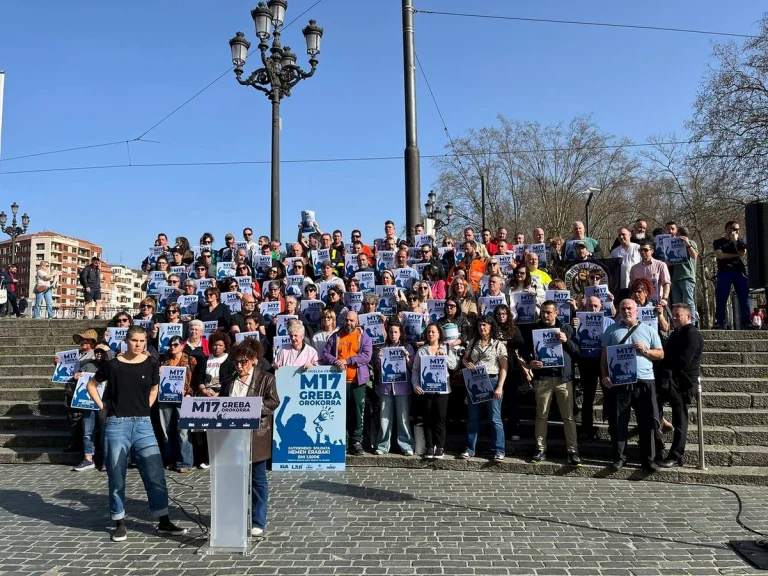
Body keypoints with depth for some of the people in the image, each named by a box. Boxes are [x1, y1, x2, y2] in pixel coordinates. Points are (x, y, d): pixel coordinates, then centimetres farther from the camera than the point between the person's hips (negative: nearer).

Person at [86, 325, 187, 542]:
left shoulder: (151, 364, 1)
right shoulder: (112, 364, -4)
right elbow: (91, 385, 11)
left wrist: (143, 409, 7)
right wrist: (102, 407, 2)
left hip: (143, 425, 2)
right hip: (117, 425, -1)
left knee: (155, 474, 1)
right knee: (117, 477, 6)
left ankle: (164, 522, 11)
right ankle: (120, 523, 22)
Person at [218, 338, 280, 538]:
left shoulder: (265, 379, -6)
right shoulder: (228, 377, 6)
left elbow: (274, 402, -8)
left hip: (255, 435, -4)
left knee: (258, 478, 5)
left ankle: (258, 523, 13)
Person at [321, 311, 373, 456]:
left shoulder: (364, 336, 4)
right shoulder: (335, 336, 10)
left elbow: (367, 355, -8)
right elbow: (325, 353, 4)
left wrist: (346, 361, -15)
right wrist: (336, 361, -15)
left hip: (357, 380, -1)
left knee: (357, 411, 1)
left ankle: (356, 441, 9)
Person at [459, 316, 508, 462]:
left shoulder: (498, 344, -2)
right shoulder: (473, 343, 10)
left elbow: (504, 367, -5)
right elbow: (464, 359, 19)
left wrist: (499, 387, -13)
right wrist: (467, 363, -6)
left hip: (492, 382, -4)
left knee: (495, 418, -1)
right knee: (473, 417, 10)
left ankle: (499, 450, 7)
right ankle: (470, 449, 18)